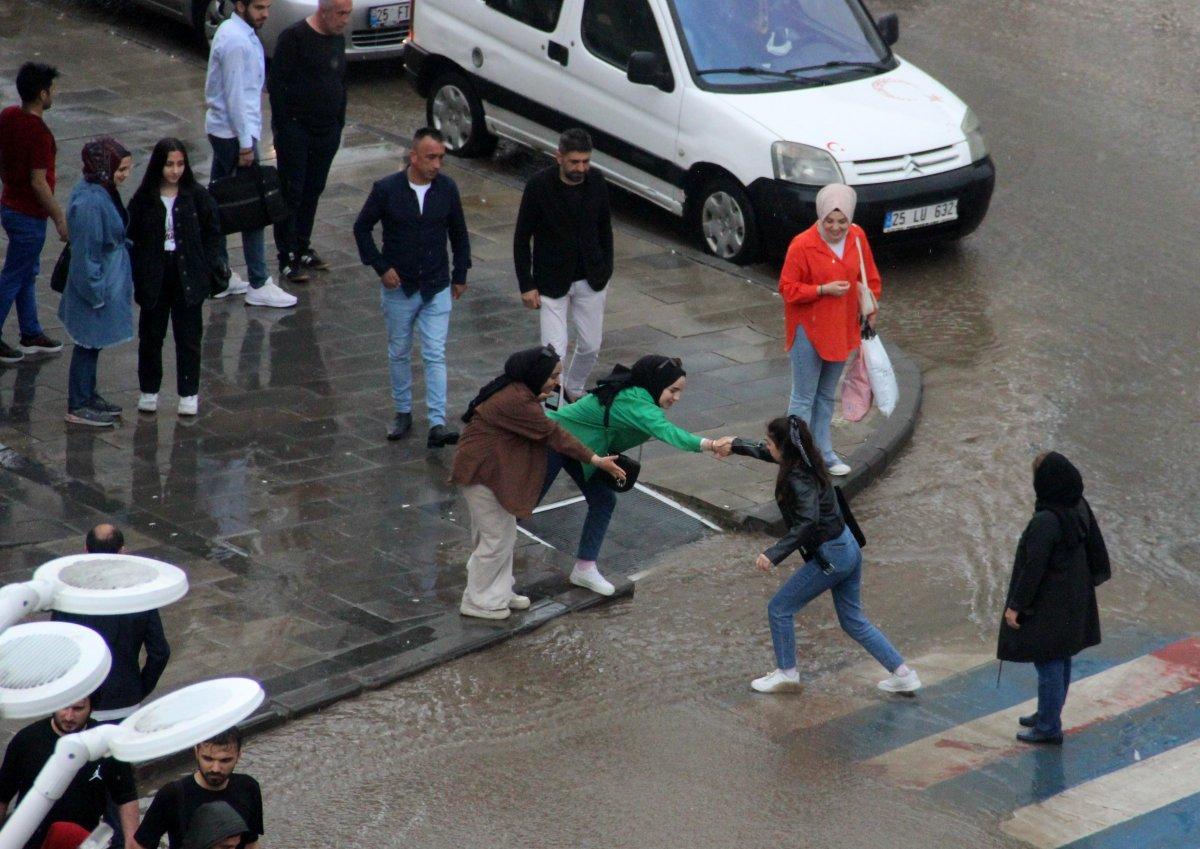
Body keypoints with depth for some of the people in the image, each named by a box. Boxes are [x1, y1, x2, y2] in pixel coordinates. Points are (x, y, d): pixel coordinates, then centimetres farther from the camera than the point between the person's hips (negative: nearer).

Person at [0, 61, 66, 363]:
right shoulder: (39, 133, -27)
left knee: (28, 272, 21)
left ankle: (31, 335, 32)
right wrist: (60, 219, -16)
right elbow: (38, 183, -25)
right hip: (29, 215, -9)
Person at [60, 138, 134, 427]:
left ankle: (88, 397, 36)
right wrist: (96, 293, -18)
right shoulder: (89, 202, -29)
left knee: (91, 345, 22)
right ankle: (77, 407, 19)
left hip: (108, 282, 9)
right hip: (97, 287, -9)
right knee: (88, 345, 5)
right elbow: (86, 253, -25)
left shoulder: (102, 192, 1)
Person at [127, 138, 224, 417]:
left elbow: (212, 234, 3)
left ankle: (189, 393, 16)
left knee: (189, 337, 6)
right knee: (150, 336, 11)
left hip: (188, 276, -1)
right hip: (154, 276, 1)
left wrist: (211, 268, -5)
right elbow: (132, 239, 0)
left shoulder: (197, 196, -4)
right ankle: (149, 391, 24)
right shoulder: (143, 200, -4)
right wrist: (136, 275, -7)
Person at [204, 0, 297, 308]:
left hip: (220, 130, 10)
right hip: (234, 132, -10)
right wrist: (245, 144, -19)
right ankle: (259, 285, -2)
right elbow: (235, 95, -22)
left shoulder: (236, 32, 11)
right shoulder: (236, 41, -21)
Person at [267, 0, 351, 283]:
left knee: (312, 192, 13)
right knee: (291, 193, -3)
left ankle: (303, 248, 24)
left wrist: (339, 122, 15)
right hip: (296, 130, -7)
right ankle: (287, 258, 1)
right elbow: (276, 84, -15)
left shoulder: (338, 39, 10)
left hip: (327, 132, 7)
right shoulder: (294, 37, -14)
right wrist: (283, 127, -16)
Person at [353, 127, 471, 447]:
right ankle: (403, 412, 28)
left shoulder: (447, 189, -5)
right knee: (399, 353, 13)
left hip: (437, 288, 0)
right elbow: (362, 228, 0)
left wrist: (460, 274, 11)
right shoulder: (386, 189, -12)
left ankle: (437, 424, -9)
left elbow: (459, 233, 9)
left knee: (435, 355, -5)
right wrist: (381, 267, -7)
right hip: (399, 287, 0)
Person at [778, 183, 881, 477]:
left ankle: (823, 452, 30)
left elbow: (869, 276, 12)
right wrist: (824, 290, -25)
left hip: (841, 329, 6)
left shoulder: (857, 238, -3)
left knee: (826, 396, 19)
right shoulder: (802, 245, -20)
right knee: (803, 398, 0)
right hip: (808, 330, -6)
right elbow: (788, 288, -15)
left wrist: (870, 308, 8)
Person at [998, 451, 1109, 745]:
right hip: (1073, 599, 9)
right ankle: (1049, 715, 36)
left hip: (1047, 604, -9)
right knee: (1060, 658, 20)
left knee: (1048, 663, 4)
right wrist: (1089, 579, 22)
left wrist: (1016, 605, -15)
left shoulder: (1046, 520, -29)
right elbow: (1095, 547, 8)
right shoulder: (1080, 506, -4)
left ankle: (1049, 727, 14)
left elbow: (1033, 567, -24)